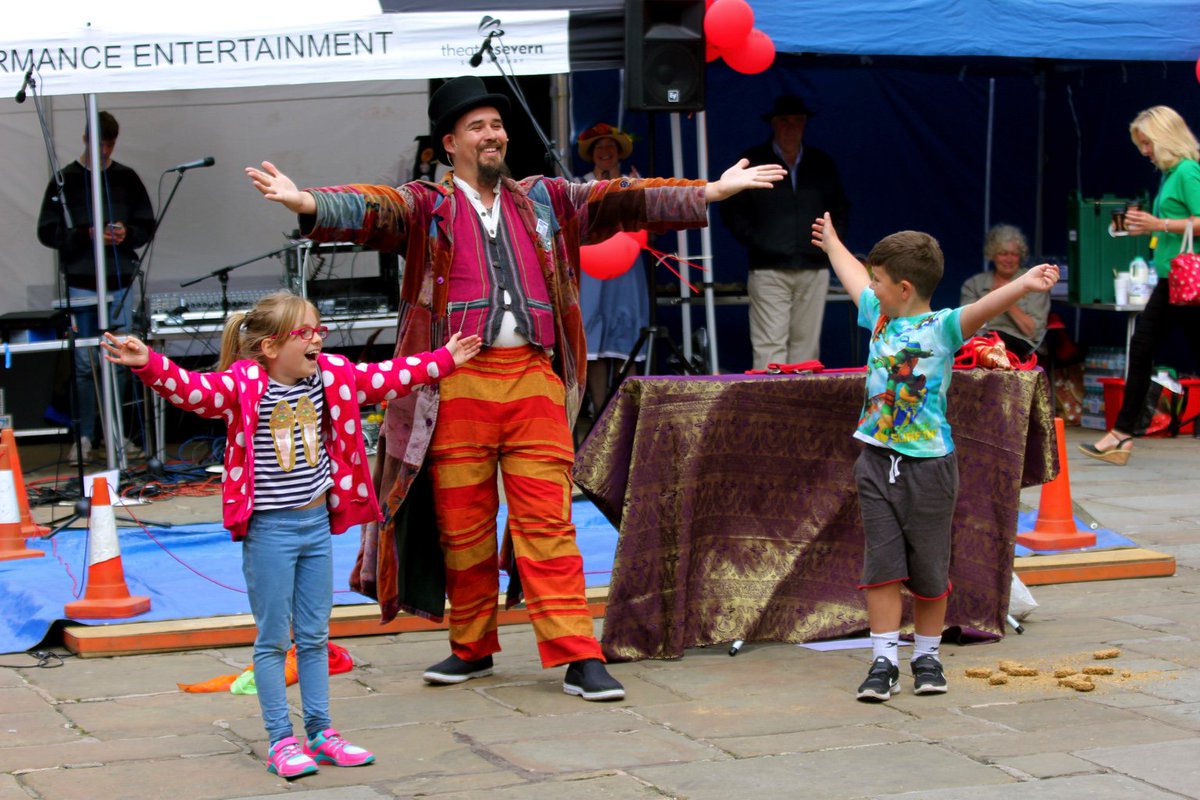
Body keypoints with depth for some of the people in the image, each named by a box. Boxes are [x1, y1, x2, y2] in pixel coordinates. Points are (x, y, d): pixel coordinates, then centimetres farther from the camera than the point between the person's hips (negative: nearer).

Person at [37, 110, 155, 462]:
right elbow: (47, 232, -1)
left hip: (119, 283, 2)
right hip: (80, 285, -2)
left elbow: (147, 226, 12)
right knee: (84, 364, -1)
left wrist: (127, 234, -10)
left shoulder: (127, 179, 8)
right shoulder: (65, 180, 1)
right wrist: (86, 234, -15)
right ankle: (84, 436, 4)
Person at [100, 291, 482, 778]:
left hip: (317, 522, 6)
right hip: (269, 530, -6)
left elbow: (384, 379, 16)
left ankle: (320, 732, 22)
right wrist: (148, 364, -46)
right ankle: (280, 742, 8)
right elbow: (192, 389, -29)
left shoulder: (330, 377, 5)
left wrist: (443, 360, 20)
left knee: (314, 635, 13)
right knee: (273, 639, 1)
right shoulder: (243, 387, -15)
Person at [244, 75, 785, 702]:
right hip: (457, 385, -1)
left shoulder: (544, 201, 17)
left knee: (547, 521, -3)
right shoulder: (426, 208, 8)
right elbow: (370, 210, -10)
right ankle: (472, 648, 21)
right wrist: (306, 203, -30)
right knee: (462, 525, 6)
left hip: (534, 380, 1)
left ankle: (577, 657, -3)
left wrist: (712, 191, 6)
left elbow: (619, 201, 13)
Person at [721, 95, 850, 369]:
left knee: (806, 342, 2)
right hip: (769, 270, -3)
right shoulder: (751, 162, 6)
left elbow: (841, 209, 24)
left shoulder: (822, 164, 15)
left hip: (814, 269, 3)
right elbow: (731, 208, 7)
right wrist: (752, 240, -5)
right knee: (769, 344, -11)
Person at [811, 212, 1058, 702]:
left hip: (928, 465, -5)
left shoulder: (941, 327, -10)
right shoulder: (879, 316, 8)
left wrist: (1024, 285, -47)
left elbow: (982, 308, -29)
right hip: (877, 463, 5)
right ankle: (883, 661, 1)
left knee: (928, 568, 7)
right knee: (882, 565, 0)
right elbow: (852, 277, 26)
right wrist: (831, 244, 44)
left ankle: (927, 656, 22)